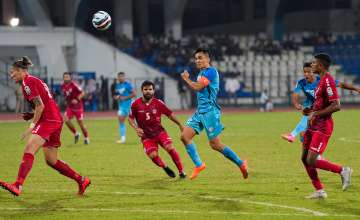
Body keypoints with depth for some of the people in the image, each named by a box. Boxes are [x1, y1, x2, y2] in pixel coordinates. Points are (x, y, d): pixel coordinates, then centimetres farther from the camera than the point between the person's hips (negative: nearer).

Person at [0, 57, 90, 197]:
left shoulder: (28, 82, -6)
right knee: (51, 160, 15)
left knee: (29, 148, -24)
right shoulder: (35, 81, 24)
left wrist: (32, 125, -13)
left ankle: (18, 186, -39)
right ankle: (82, 181, 22)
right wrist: (32, 116, 15)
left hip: (48, 120, -10)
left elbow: (40, 106, -15)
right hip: (56, 120, 10)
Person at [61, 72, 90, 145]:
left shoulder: (73, 84, -17)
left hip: (78, 106, -5)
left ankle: (86, 138, 16)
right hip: (70, 107, 5)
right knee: (66, 119, -13)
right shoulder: (63, 86, 2)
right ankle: (75, 134, 7)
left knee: (80, 123, -3)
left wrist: (77, 99, -28)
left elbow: (82, 93, -17)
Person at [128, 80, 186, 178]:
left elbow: (170, 114, 5)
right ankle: (166, 168, 12)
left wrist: (180, 125, 9)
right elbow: (130, 118, 2)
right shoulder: (136, 104, -8)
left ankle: (181, 171, -6)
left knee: (170, 148, -20)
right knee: (153, 155, -18)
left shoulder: (158, 103, -6)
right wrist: (136, 128, -14)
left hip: (159, 131, 0)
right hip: (146, 136, 0)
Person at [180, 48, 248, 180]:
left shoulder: (211, 71, -11)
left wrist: (186, 79, -2)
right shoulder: (201, 73, 18)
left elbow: (197, 87, -17)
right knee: (185, 136, -4)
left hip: (210, 111, -9)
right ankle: (198, 165, 1)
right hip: (200, 111, 9)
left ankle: (240, 163, 3)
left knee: (215, 144, -9)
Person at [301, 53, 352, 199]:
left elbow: (336, 106, -25)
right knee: (305, 159, 8)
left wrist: (316, 114, -22)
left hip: (322, 127, -10)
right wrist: (311, 111, 13)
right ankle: (319, 191, 15)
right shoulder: (322, 80, 14)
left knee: (311, 161, -14)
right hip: (314, 126, 10)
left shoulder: (328, 81, -17)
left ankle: (343, 171, 2)